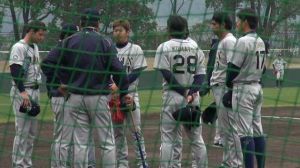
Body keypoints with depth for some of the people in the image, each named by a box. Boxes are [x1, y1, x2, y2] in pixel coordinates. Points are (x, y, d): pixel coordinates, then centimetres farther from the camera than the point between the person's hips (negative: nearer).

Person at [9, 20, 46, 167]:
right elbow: (15, 71, -19)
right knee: (22, 130, -10)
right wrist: (23, 92, -28)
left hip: (35, 91, 9)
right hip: (22, 93, -9)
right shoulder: (19, 47, -11)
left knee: (32, 131, 10)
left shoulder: (35, 47, 17)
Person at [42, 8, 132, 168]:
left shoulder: (68, 41, 3)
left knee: (80, 142, 7)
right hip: (99, 97, -3)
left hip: (75, 97, 3)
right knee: (107, 142, 4)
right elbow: (118, 70, -10)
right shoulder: (105, 42, -4)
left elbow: (49, 64, -3)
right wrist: (124, 93, -3)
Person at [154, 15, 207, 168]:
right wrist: (191, 93, -10)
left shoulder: (164, 47, -4)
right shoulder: (195, 47, 9)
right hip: (194, 97, 4)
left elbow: (167, 75, -12)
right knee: (197, 138, 11)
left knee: (167, 139, 0)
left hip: (172, 96, -4)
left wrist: (184, 93, -12)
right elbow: (201, 74, 1)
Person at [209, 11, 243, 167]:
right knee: (223, 129, 15)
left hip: (225, 88, -11)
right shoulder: (221, 42, 18)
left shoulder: (229, 41, -13)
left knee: (229, 127, -9)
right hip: (218, 87, 11)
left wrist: (228, 92, -24)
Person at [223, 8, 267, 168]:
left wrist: (229, 84, 2)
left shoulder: (243, 41, -16)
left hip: (243, 89, -9)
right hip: (257, 87, 9)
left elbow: (234, 67, -15)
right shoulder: (260, 42, 12)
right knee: (257, 130, 11)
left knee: (245, 133, -8)